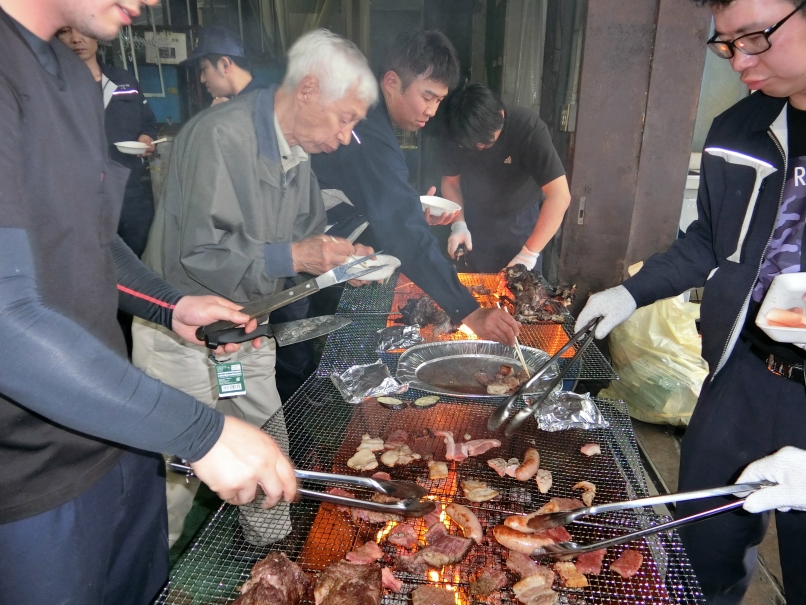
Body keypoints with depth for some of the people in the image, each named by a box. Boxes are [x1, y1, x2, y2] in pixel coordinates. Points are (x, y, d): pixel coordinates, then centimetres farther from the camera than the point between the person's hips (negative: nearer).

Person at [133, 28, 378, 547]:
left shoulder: (297, 153, 4)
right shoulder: (222, 135, -23)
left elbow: (309, 237, 15)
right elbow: (201, 252, -27)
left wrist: (341, 259, -4)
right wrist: (291, 256, -28)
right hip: (185, 335, -7)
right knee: (176, 474, 6)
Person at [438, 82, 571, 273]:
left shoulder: (528, 128, -30)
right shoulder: (454, 136, -19)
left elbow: (560, 196, -33)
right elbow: (450, 181, -2)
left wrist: (528, 254, -35)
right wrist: (458, 224, -18)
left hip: (520, 223, -2)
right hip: (474, 223, 3)